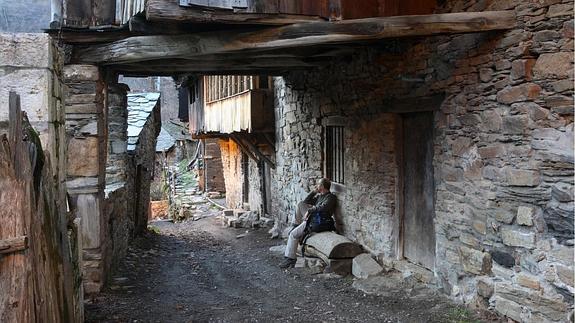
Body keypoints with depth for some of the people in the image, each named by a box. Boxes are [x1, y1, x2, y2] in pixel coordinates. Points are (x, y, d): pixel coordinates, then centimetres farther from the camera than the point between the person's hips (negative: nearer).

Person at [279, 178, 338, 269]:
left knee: (293, 235, -8)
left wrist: (309, 210, -20)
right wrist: (314, 192, 13)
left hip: (318, 223, -9)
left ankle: (290, 258, -3)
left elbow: (323, 207, -27)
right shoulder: (319, 196, 19)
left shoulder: (331, 197, -9)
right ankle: (297, 225, 16)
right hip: (312, 217, 9)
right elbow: (306, 202, 23)